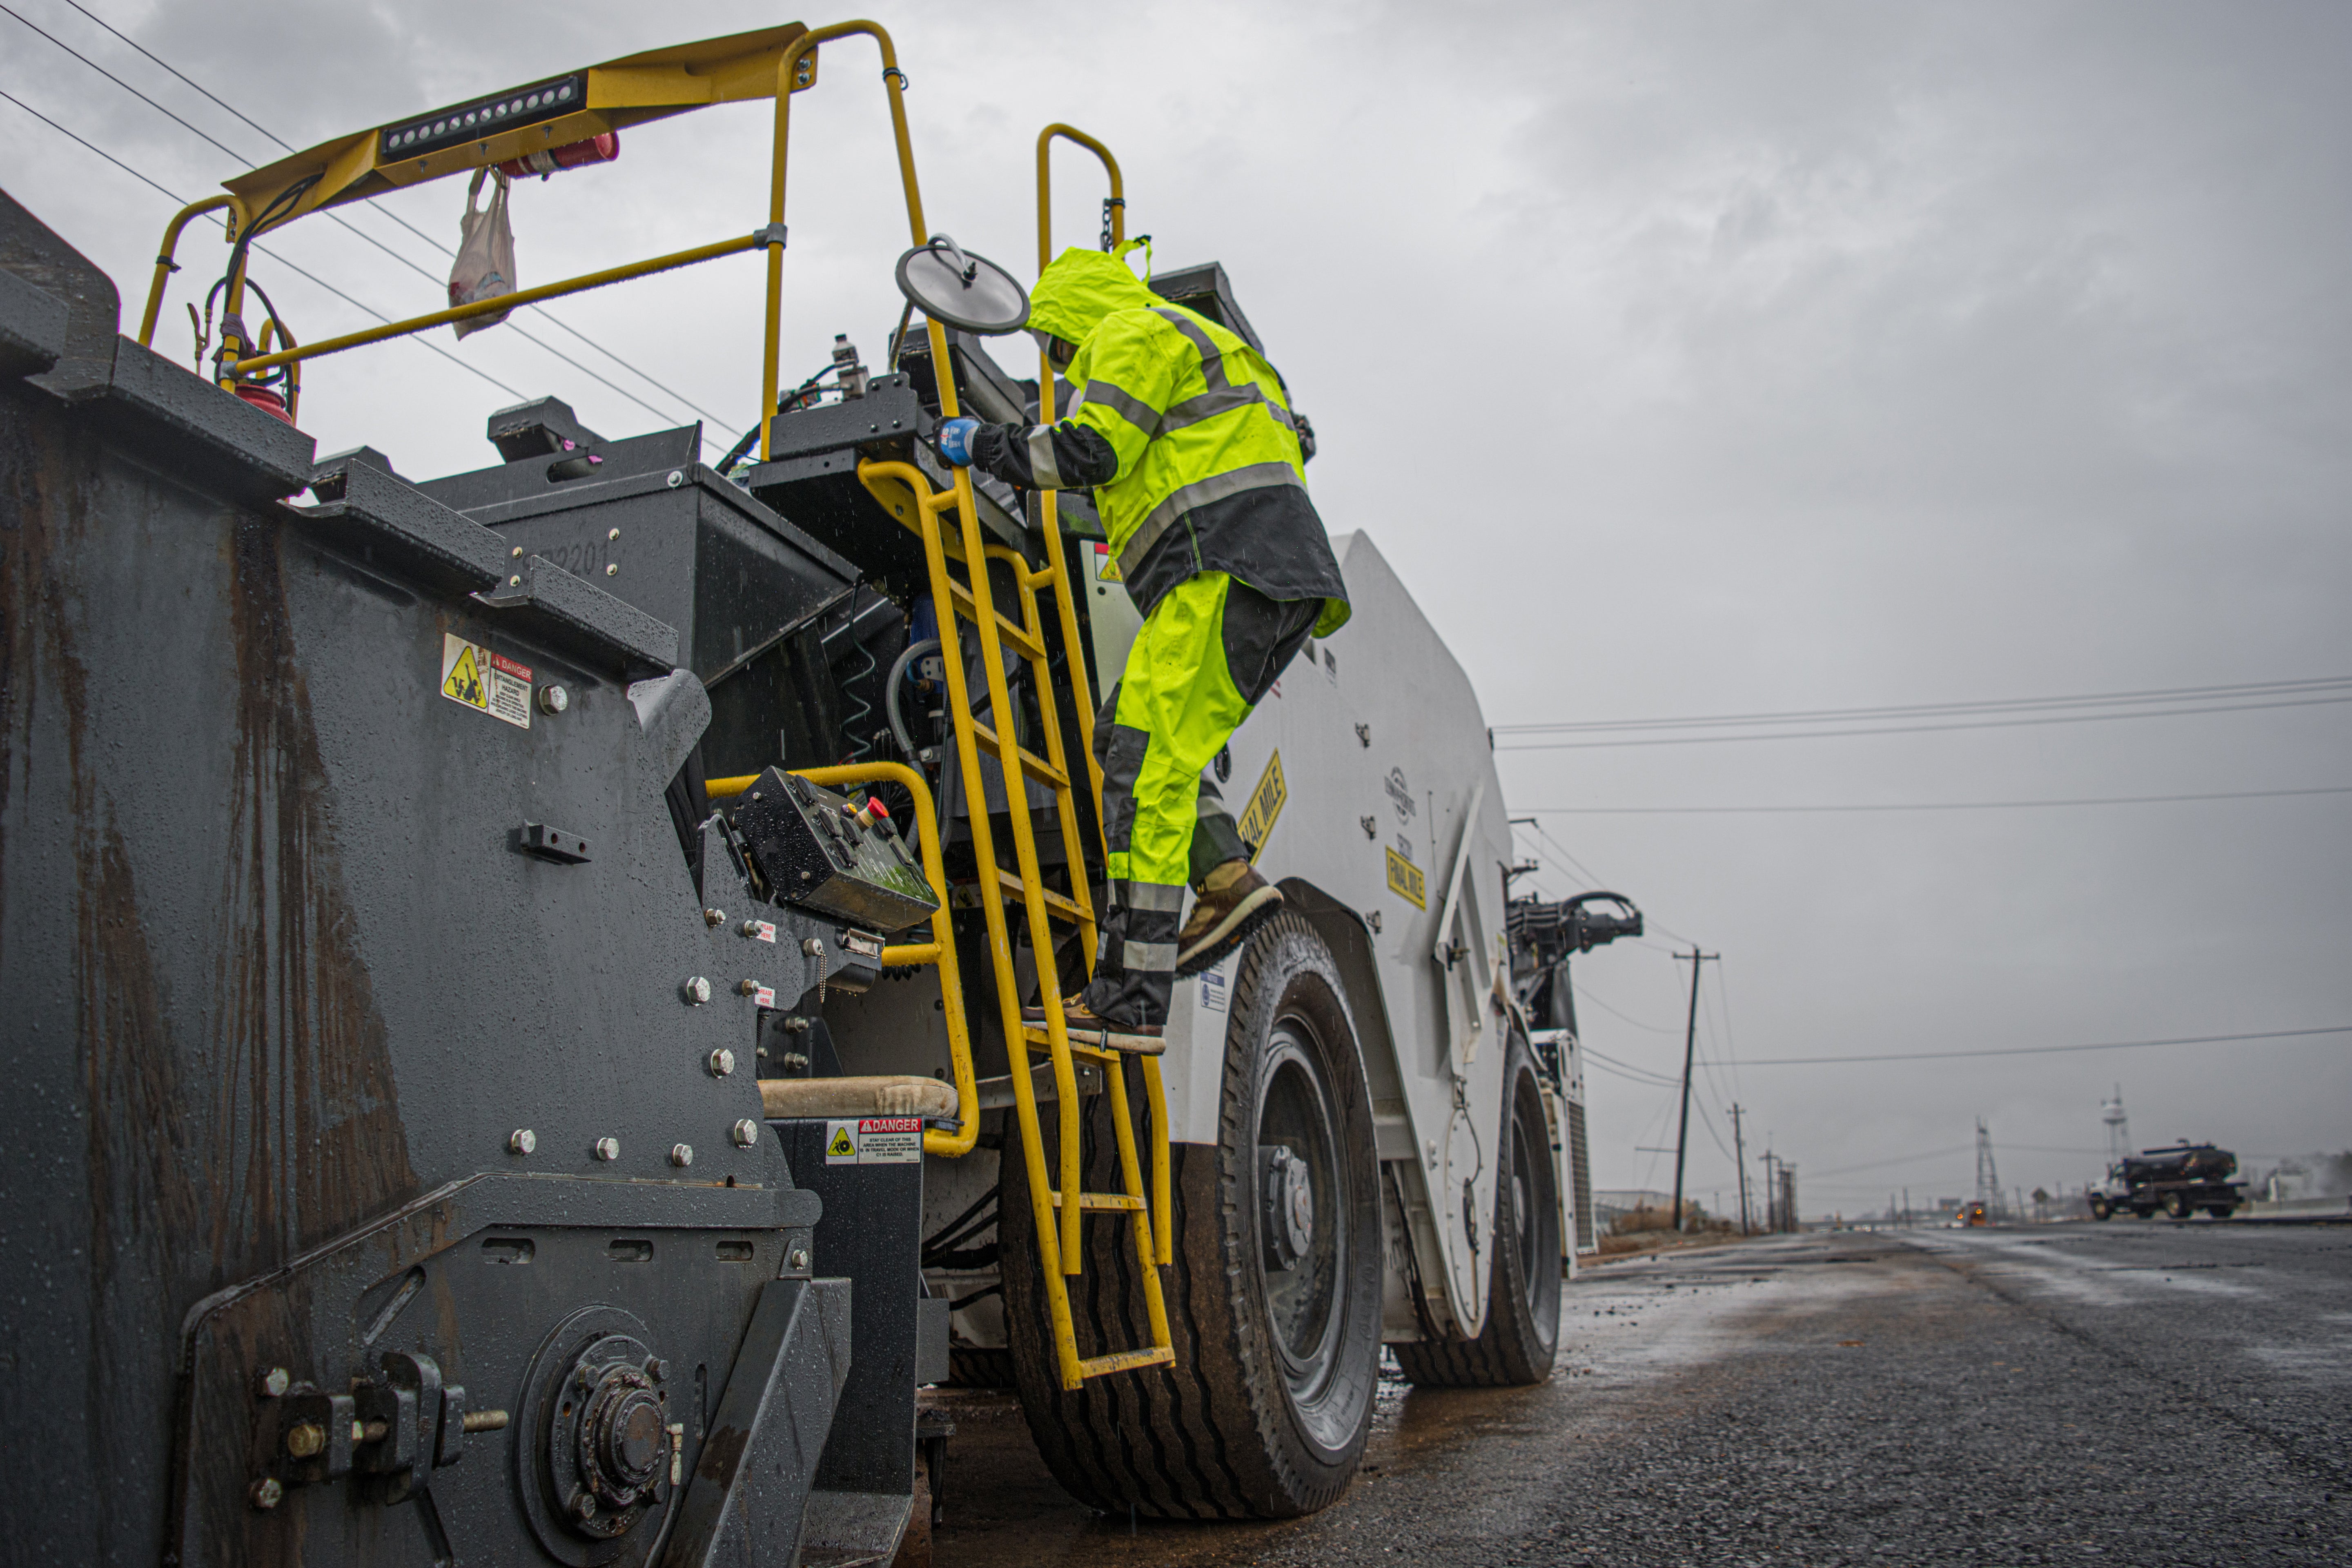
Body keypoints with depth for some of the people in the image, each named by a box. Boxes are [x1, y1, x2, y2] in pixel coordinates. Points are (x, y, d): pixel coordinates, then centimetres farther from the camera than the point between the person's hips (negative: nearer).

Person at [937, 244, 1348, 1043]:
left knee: (1148, 763, -16)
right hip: (1281, 585, 10)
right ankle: (1230, 881, -3)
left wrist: (984, 444, 4)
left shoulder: (1135, 333, 6)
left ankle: (1130, 1000, -20)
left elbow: (1089, 449, -8)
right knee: (1125, 738, 12)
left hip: (1226, 567, -10)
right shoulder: (1203, 348, 36)